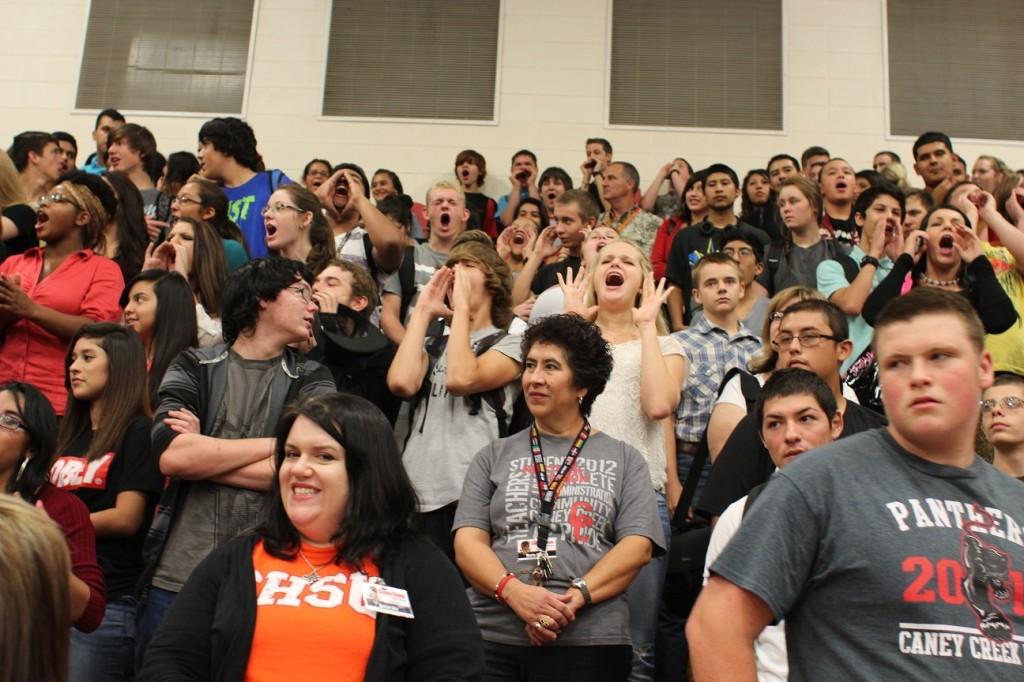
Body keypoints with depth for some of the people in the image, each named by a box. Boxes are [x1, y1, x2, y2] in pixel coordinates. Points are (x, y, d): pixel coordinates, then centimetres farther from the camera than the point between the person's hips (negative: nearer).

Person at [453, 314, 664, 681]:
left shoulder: (624, 460, 8)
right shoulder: (494, 456, 12)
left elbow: (638, 545, -2)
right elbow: (467, 542, 3)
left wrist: (575, 597, -17)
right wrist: (514, 592, -16)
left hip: (589, 642, -1)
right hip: (491, 635, 1)